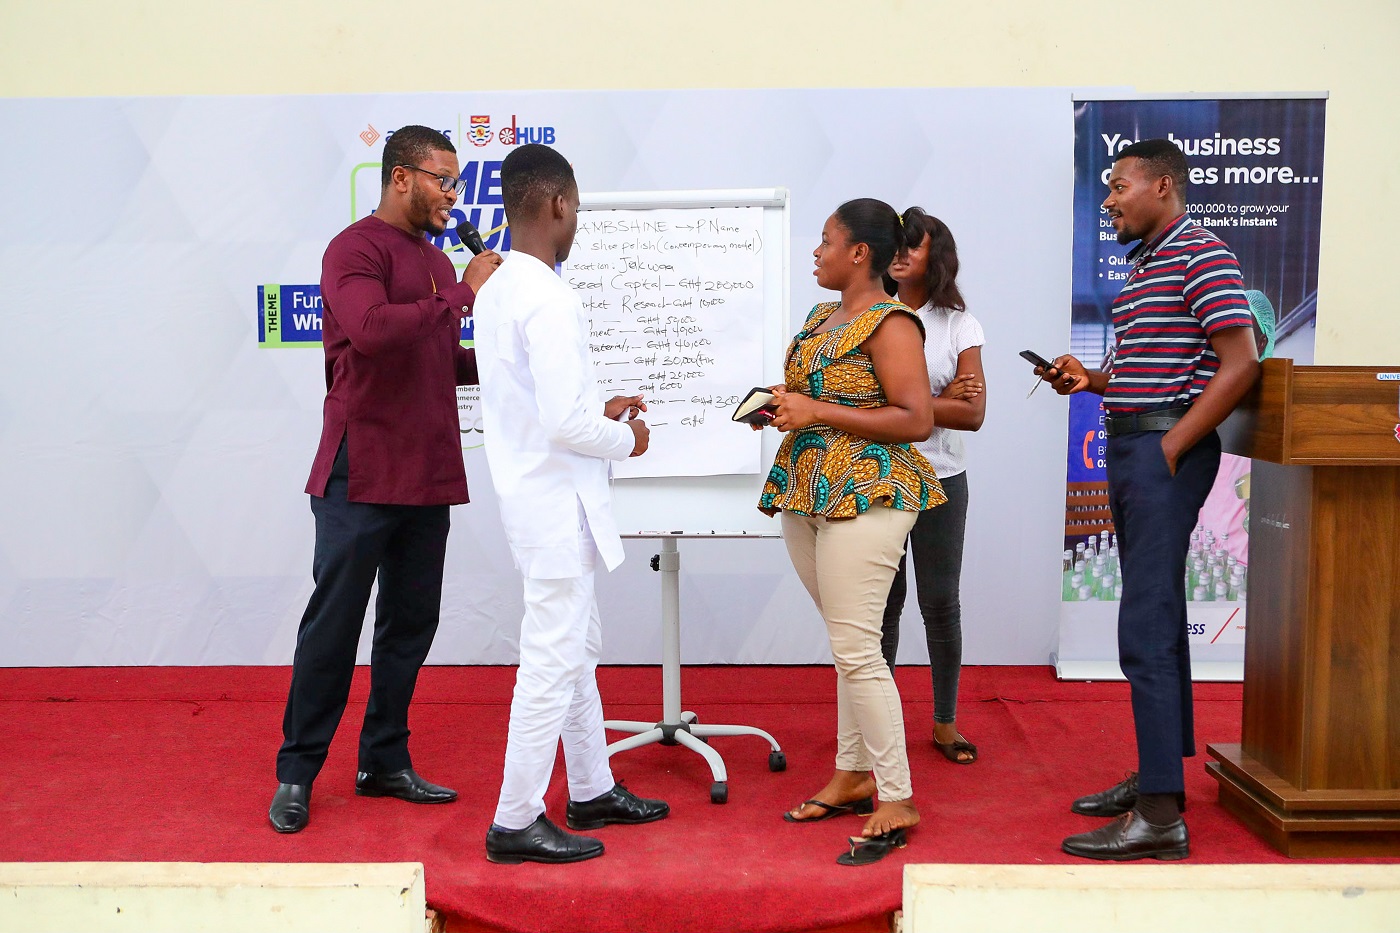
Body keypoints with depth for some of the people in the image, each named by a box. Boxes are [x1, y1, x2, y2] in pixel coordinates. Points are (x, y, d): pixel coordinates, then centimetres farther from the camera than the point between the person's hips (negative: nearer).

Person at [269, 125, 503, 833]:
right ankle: (296, 772, 14)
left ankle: (385, 762, 23)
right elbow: (372, 330, -27)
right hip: (362, 473, -8)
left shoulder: (437, 262, 18)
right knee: (334, 623, 0)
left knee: (411, 622, 11)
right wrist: (463, 294, -19)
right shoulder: (356, 248, -8)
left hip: (427, 475, 8)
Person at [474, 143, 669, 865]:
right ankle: (515, 824, 13)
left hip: (535, 500, 10)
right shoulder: (550, 300, -21)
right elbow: (566, 424, -26)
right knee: (552, 663, 0)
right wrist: (626, 440, -8)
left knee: (577, 649, 19)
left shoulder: (496, 290, 9)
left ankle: (592, 791, 33)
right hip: (556, 505, -10)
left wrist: (599, 411, 13)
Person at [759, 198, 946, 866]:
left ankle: (896, 802, 2)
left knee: (855, 648, -9)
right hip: (809, 494, 9)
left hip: (866, 494, -9)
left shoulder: (889, 324, -10)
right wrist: (784, 403, 5)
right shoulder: (820, 317, 17)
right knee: (847, 643, 15)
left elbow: (916, 419, -17)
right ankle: (852, 776, 25)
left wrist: (816, 412, -18)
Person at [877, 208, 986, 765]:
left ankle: (946, 723, 18)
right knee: (883, 602, 5)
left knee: (940, 603, 4)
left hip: (939, 481, 0)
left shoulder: (959, 326, 4)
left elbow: (973, 414, -7)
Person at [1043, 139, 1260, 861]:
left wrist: (1171, 448, -18)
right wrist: (1092, 380, 7)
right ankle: (1156, 774, 26)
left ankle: (1161, 815, -8)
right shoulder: (1142, 262, 19)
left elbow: (1240, 363, -17)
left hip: (1166, 451, -10)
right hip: (1126, 448, 10)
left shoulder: (1201, 254, -9)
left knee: (1146, 631, -12)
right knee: (1158, 619, 15)